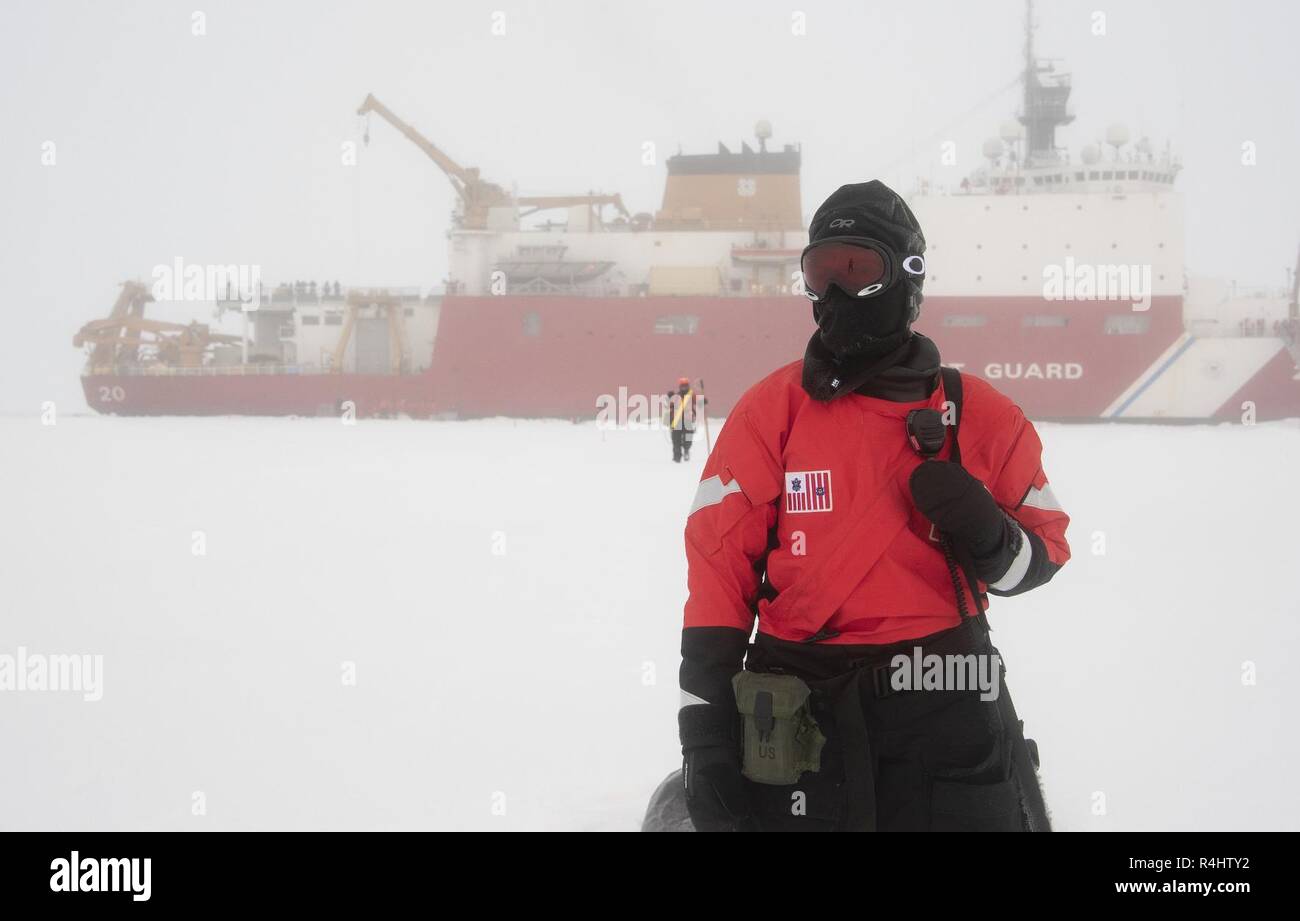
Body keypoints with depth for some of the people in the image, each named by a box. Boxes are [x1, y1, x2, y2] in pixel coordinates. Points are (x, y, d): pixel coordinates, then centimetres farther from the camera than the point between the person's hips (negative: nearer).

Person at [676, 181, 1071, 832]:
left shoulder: (981, 416, 2)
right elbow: (718, 564, -2)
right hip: (797, 712, 0)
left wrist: (991, 541, -14)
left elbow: (1045, 546, 10)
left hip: (947, 703, 0)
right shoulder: (773, 408, 0)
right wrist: (705, 732, -8)